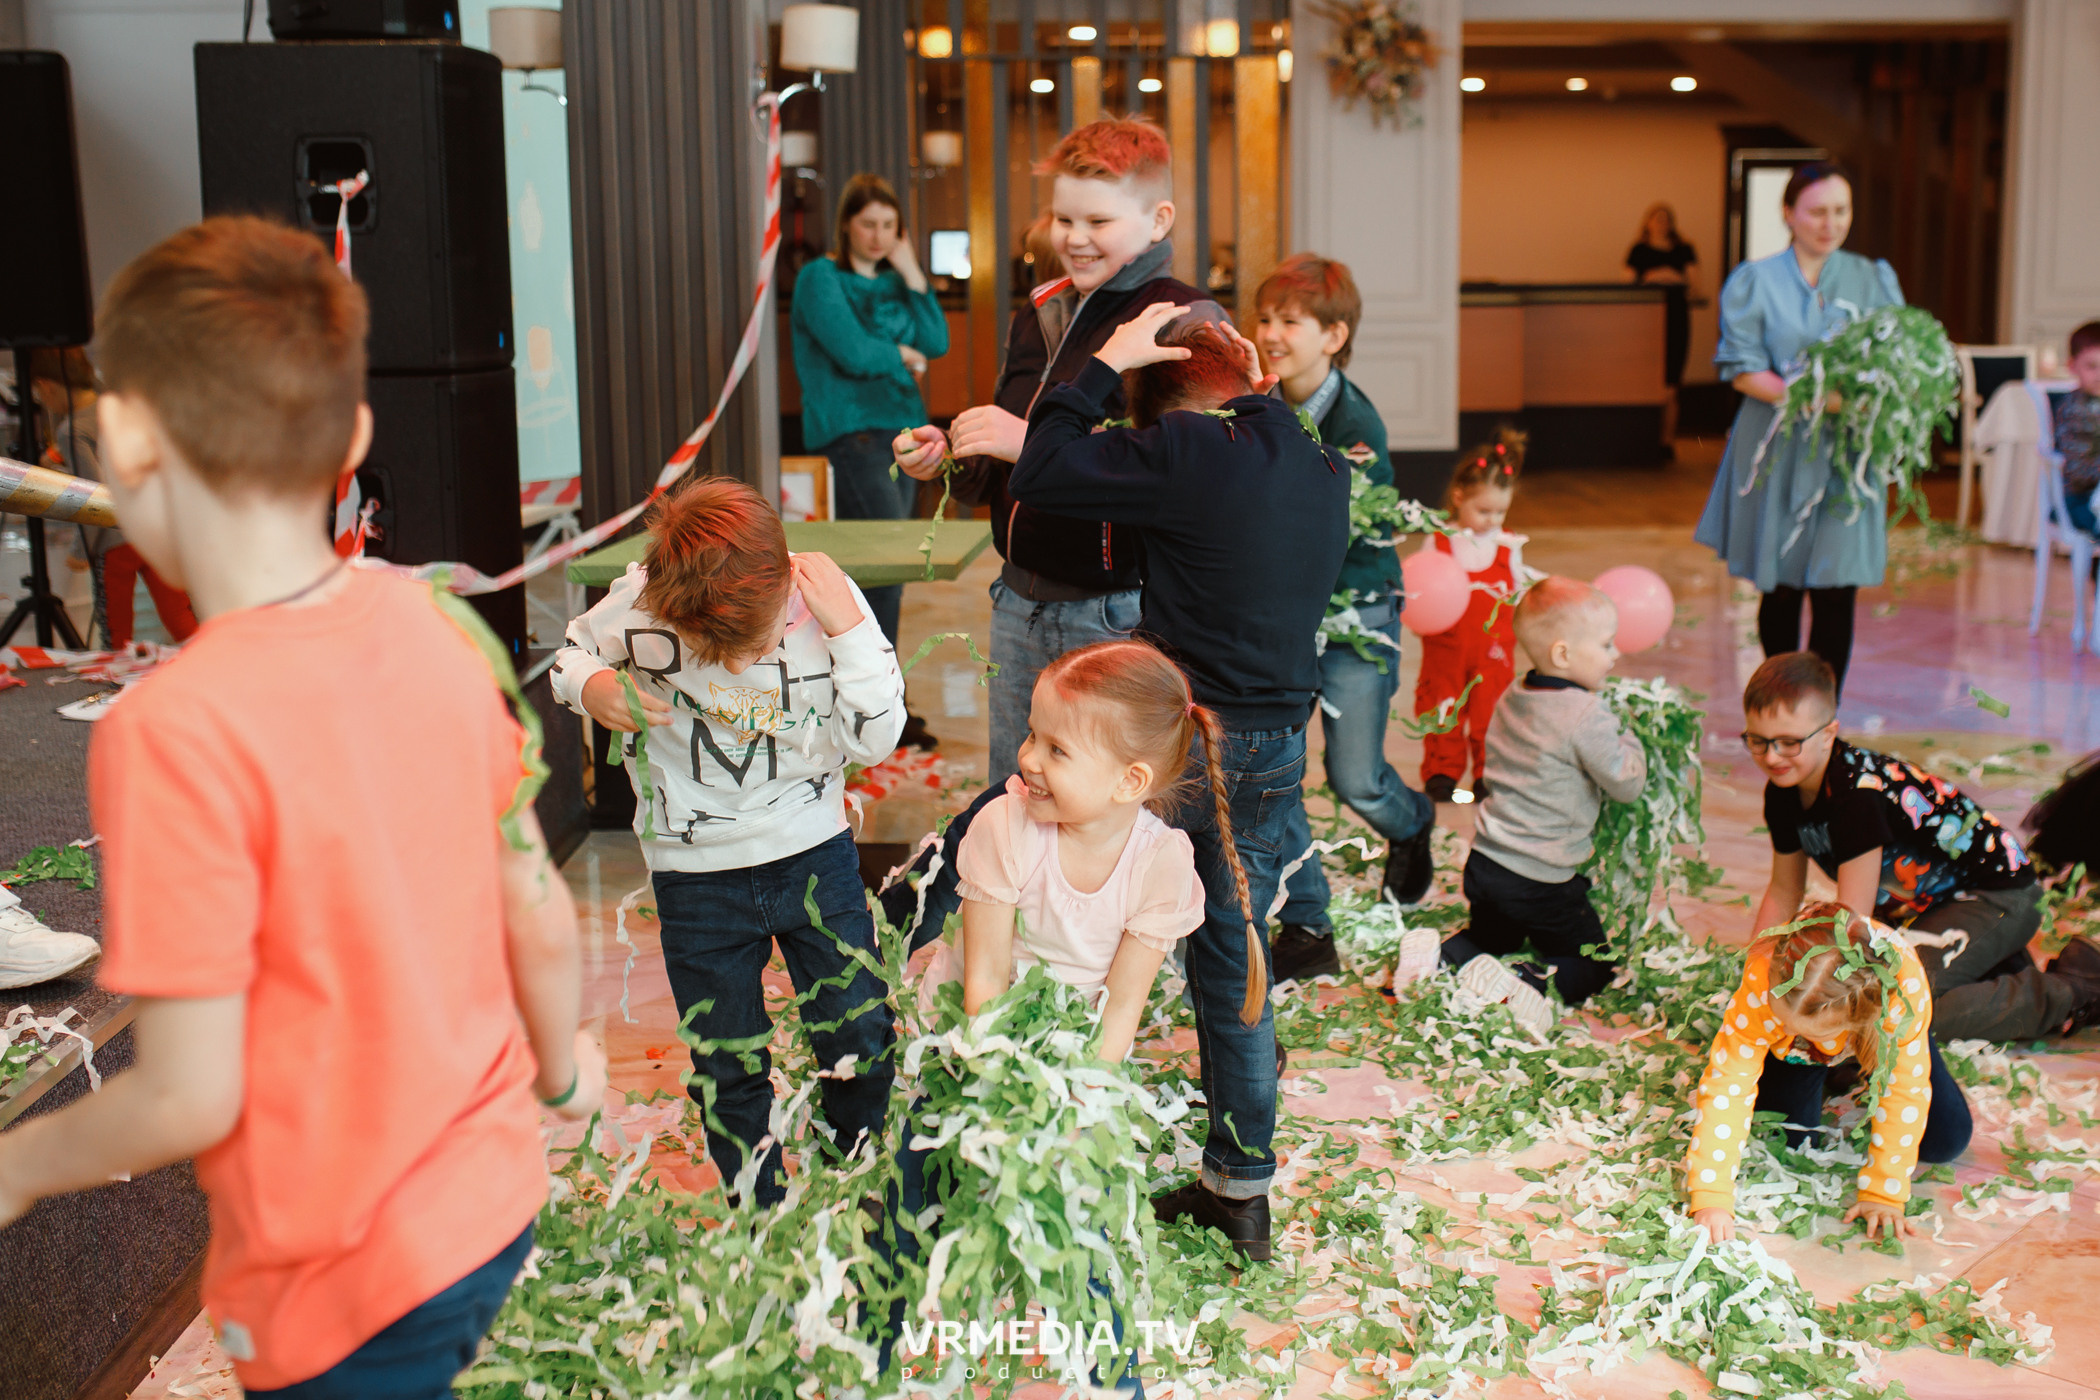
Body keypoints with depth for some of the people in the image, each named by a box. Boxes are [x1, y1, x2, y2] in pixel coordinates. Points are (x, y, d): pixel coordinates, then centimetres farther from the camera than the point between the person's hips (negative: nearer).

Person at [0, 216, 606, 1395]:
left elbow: (190, 1097, -20)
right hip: (495, 1199, 5)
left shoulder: (176, 731, -25)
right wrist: (562, 1067, 21)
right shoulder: (438, 631, -8)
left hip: (347, 1278, -5)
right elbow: (543, 922, 1)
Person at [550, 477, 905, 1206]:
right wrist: (591, 688, -21)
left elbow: (876, 739, -13)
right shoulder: (639, 603, -18)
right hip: (697, 875, 0)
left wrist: (850, 632, -25)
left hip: (815, 853, 0)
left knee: (863, 1043, 10)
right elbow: (573, 652, 2)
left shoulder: (829, 600, -16)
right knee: (728, 1071, 10)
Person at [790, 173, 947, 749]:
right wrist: (903, 357, 1)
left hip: (902, 430, 7)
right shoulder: (821, 279, -3)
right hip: (852, 432, -7)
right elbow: (853, 352, -16)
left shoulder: (892, 281, 18)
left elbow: (936, 343, 6)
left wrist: (913, 276, 1)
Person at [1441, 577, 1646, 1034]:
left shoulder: (1511, 700, 4)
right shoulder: (1588, 717, -21)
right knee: (1597, 965, 11)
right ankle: (1528, 983, -16)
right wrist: (1629, 739, 6)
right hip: (1542, 883, -7)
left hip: (1485, 862, 7)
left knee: (1490, 939, 32)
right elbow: (1627, 784, -14)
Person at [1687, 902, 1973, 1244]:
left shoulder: (1906, 986, -45)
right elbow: (1726, 1085, -42)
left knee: (1944, 1142, -8)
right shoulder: (1761, 983, -45)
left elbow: (1904, 1094, -34)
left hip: (1876, 1030, 0)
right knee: (1787, 1138, -16)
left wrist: (1883, 1196, -34)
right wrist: (1711, 1198, -48)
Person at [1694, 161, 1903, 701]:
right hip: (1779, 452, -1)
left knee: (1837, 595, -4)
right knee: (1780, 590, 6)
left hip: (1848, 454, 1)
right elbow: (1743, 371, -5)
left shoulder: (1875, 280, 9)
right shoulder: (1755, 282, 2)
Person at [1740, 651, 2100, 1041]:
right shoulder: (1783, 792, -5)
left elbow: (1851, 918, -28)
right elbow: (1783, 891, 9)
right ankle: (1990, 965, 17)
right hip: (1922, 903, 9)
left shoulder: (1859, 793, -31)